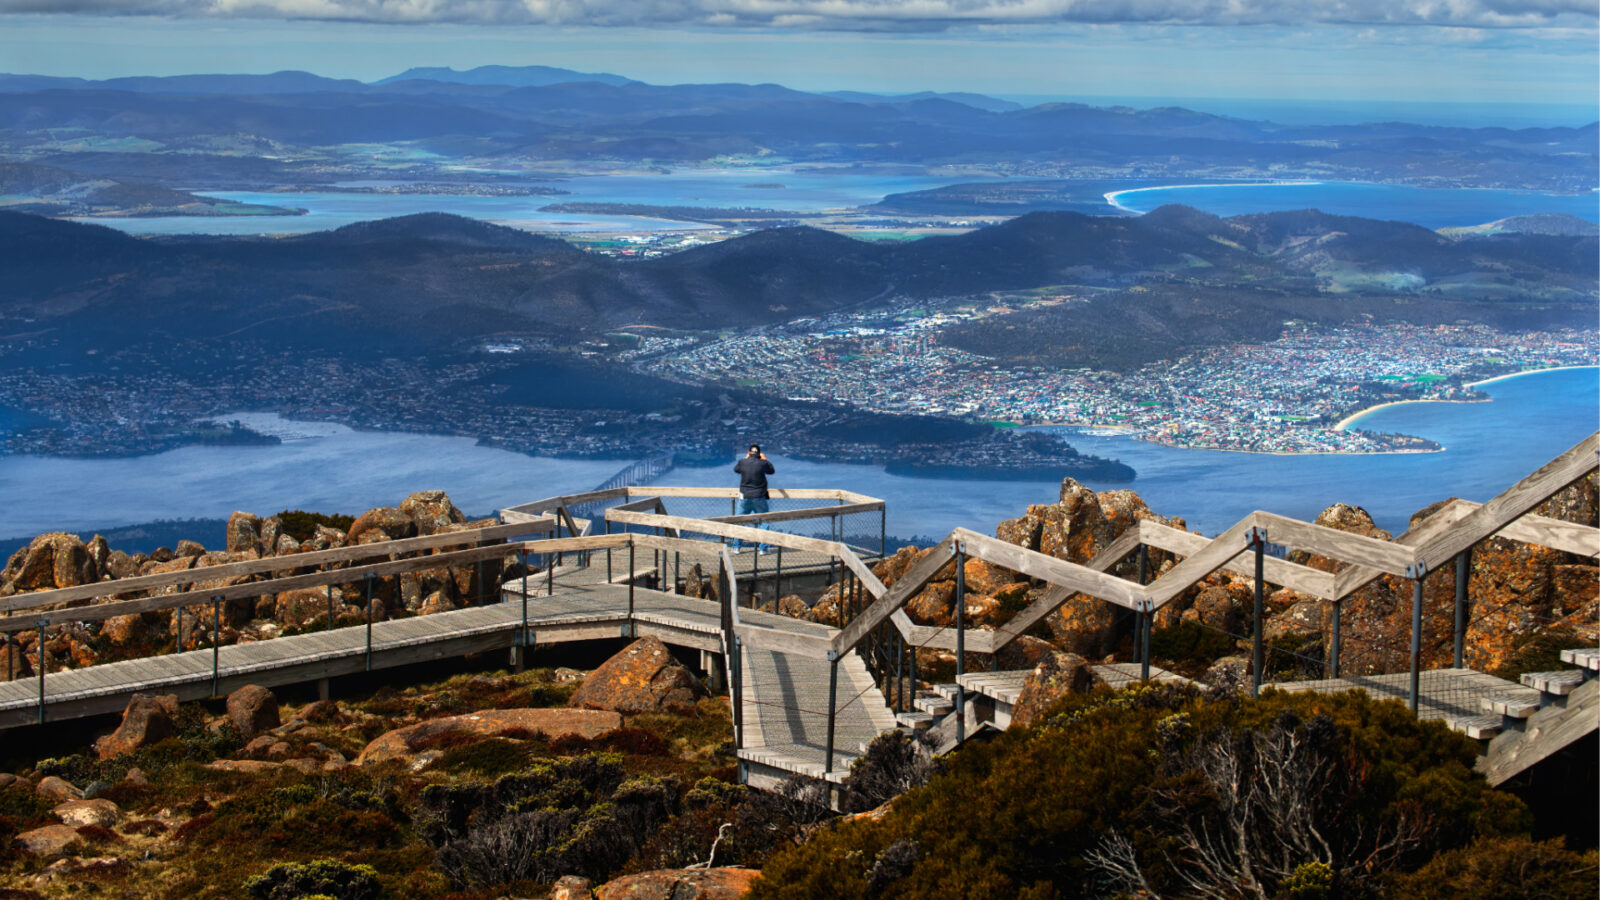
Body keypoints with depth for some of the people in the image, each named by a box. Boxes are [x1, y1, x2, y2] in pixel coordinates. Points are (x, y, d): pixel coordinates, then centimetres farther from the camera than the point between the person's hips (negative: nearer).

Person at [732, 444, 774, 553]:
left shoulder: (742, 462, -6)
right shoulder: (763, 463, -11)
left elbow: (736, 469, 15)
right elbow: (771, 470, 8)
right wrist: (765, 459, 20)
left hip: (744, 498, 1)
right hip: (759, 498, -1)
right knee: (763, 521, 12)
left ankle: (736, 546, 17)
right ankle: (763, 548, 9)